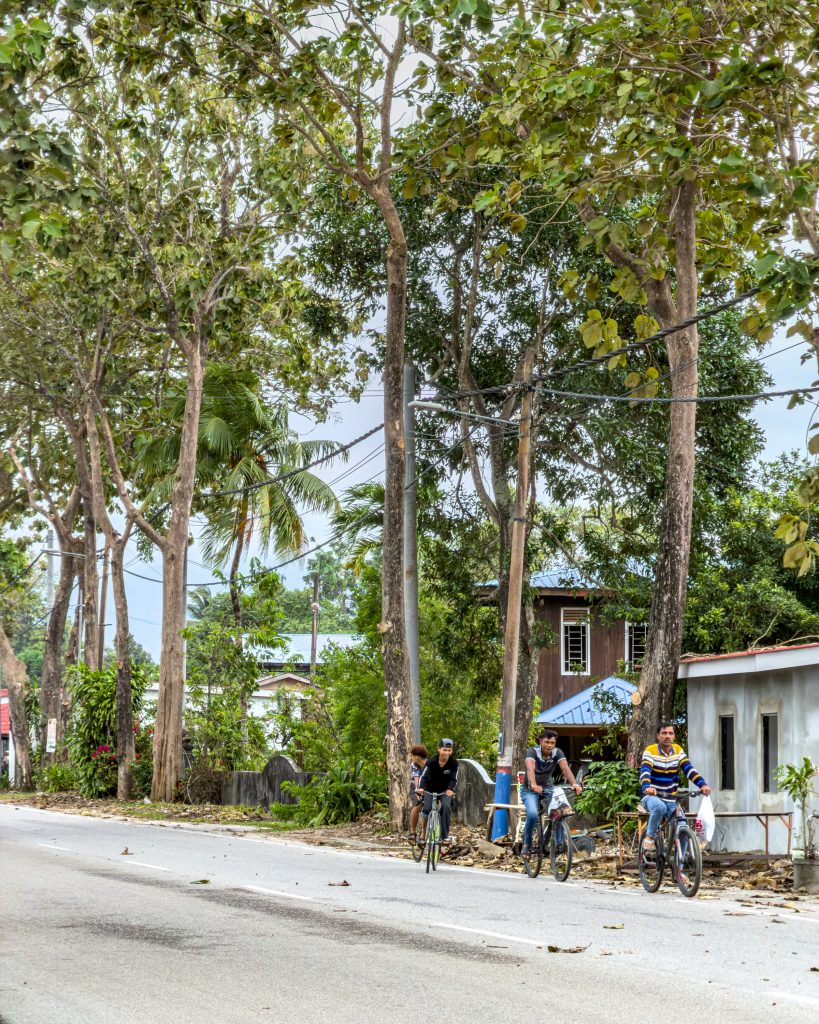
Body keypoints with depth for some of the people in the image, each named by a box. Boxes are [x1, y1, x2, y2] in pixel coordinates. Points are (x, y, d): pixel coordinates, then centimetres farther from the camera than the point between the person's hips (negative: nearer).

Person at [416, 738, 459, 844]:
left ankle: (445, 835, -11)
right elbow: (423, 776, -28)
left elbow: (453, 779, -20)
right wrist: (421, 788, -47)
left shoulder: (453, 763, -19)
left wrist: (450, 789, -40)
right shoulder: (431, 762, -23)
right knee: (427, 809, -13)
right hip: (430, 790, 0)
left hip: (445, 791, 0)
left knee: (446, 807, -21)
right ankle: (423, 834, 8)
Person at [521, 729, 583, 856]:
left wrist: (574, 784, -45)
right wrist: (534, 785, -58)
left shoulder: (557, 753, -11)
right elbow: (530, 768, -38)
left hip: (547, 788, 3)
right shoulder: (533, 751, -20)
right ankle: (527, 844, -6)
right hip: (530, 790, -3)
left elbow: (565, 768, -27)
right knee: (533, 814, -29)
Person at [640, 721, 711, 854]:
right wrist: (647, 787, -48)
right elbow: (645, 771, -26)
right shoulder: (650, 752, -10)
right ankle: (650, 837, -17)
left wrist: (703, 784, -28)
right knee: (659, 807, -38)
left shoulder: (678, 751, 3)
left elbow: (690, 770, -10)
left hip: (670, 800, 4)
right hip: (652, 797, -4)